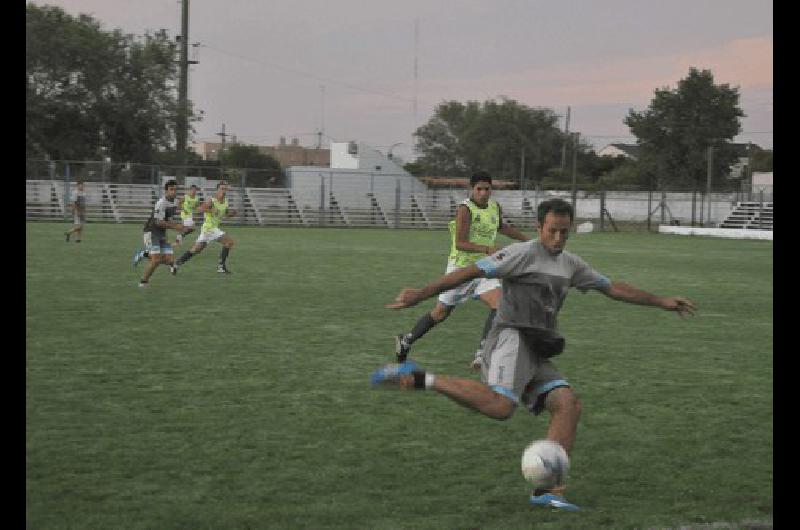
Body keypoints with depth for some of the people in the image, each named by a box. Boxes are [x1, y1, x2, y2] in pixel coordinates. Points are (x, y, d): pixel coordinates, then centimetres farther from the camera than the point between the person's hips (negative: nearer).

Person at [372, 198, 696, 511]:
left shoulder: (571, 264, 20)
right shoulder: (524, 253, -4)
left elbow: (613, 288, 29)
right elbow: (471, 272, -11)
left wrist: (661, 302, 28)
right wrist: (421, 294, -17)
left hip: (536, 355, 8)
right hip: (511, 340, -8)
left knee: (568, 405, -12)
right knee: (499, 407, -31)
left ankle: (548, 491, -13)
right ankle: (419, 378, -23)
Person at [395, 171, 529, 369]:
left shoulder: (495, 207, 6)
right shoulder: (465, 210, -18)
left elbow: (501, 227, 29)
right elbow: (460, 243, -26)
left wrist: (526, 240, 31)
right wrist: (487, 249, -37)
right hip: (461, 268, -6)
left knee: (499, 305, -17)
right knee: (441, 312, 8)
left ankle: (482, 353, -17)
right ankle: (407, 340, 29)